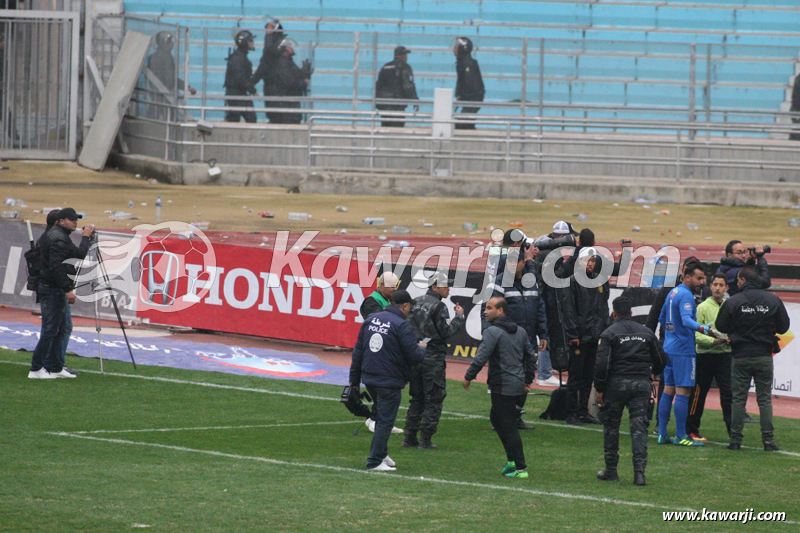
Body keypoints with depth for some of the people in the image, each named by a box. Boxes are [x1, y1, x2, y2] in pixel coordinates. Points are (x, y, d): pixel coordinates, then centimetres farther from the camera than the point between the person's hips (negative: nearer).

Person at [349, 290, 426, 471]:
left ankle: (381, 454, 28)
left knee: (382, 417, 22)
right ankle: (375, 461, 0)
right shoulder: (402, 326, -13)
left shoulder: (370, 320, 8)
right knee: (386, 420, 0)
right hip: (390, 381, -7)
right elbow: (414, 357, -13)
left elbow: (358, 352, 12)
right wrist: (422, 349, 11)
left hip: (369, 379, 7)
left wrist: (354, 380, 18)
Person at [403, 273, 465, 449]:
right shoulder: (439, 306, -13)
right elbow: (446, 331, -16)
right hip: (433, 357, -7)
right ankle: (425, 440, -2)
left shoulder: (416, 303, 9)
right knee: (433, 400, 0)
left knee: (416, 398, 15)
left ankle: (410, 437, 15)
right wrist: (459, 316, -4)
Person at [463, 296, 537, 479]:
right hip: (518, 385, 9)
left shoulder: (492, 332, -13)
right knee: (496, 418, 22)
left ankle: (521, 468, -6)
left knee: (508, 426, -5)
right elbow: (531, 356, 18)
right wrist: (528, 380, 25)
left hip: (503, 387, -9)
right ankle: (511, 459, 20)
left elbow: (481, 358, -19)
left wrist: (468, 377, -7)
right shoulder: (520, 331, 13)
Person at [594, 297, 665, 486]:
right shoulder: (646, 333, 10)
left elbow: (602, 364, -11)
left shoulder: (609, 334, -4)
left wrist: (600, 389, -4)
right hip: (642, 383, 3)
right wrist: (652, 373, 38)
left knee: (611, 426, 11)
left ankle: (611, 470, 16)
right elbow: (659, 361, 16)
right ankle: (639, 470, -10)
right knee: (639, 426, 1)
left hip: (616, 384, -3)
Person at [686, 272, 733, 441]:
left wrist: (730, 340, -6)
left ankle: (733, 430, 0)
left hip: (725, 356, 3)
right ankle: (691, 429, 15)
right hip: (706, 356, -3)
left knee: (728, 393, -3)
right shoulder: (703, 307, -3)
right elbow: (696, 334, -9)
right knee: (698, 394, 4)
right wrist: (713, 340, -21)